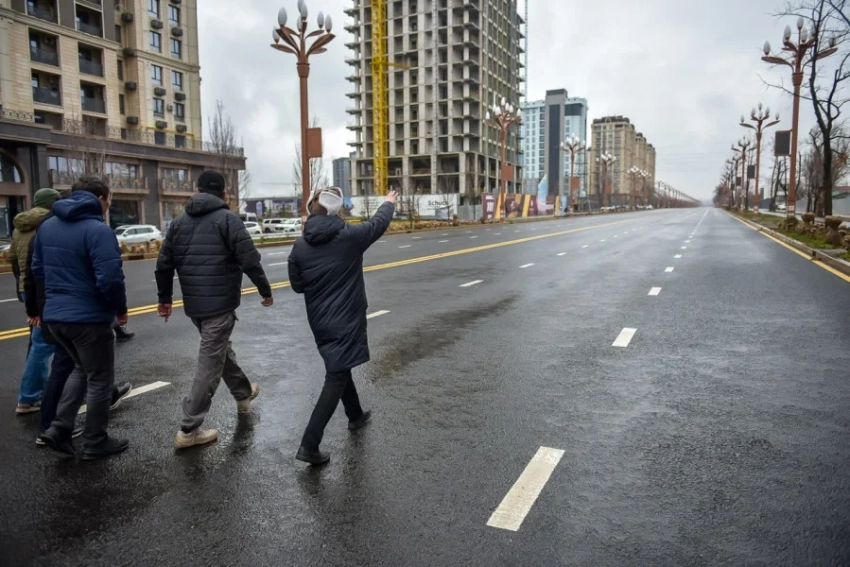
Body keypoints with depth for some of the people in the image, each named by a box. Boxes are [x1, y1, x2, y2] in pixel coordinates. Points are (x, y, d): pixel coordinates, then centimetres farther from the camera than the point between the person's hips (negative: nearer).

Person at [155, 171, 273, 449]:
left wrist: (165, 298, 23)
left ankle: (244, 394, 44)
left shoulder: (179, 222, 11)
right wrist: (265, 290, -3)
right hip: (220, 303, -7)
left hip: (194, 304, 7)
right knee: (210, 362, -2)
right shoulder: (227, 218, -8)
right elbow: (249, 259, -15)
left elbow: (163, 264, 12)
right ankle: (189, 429, 1)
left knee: (219, 349, 25)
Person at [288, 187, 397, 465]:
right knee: (336, 377, -2)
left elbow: (297, 285, 4)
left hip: (319, 320, 6)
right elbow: (379, 223, 5)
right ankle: (309, 445, -4)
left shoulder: (300, 245, -2)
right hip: (344, 320, -6)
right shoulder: (350, 236, -13)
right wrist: (389, 203, 25)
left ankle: (355, 415, 44)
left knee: (339, 367, 24)